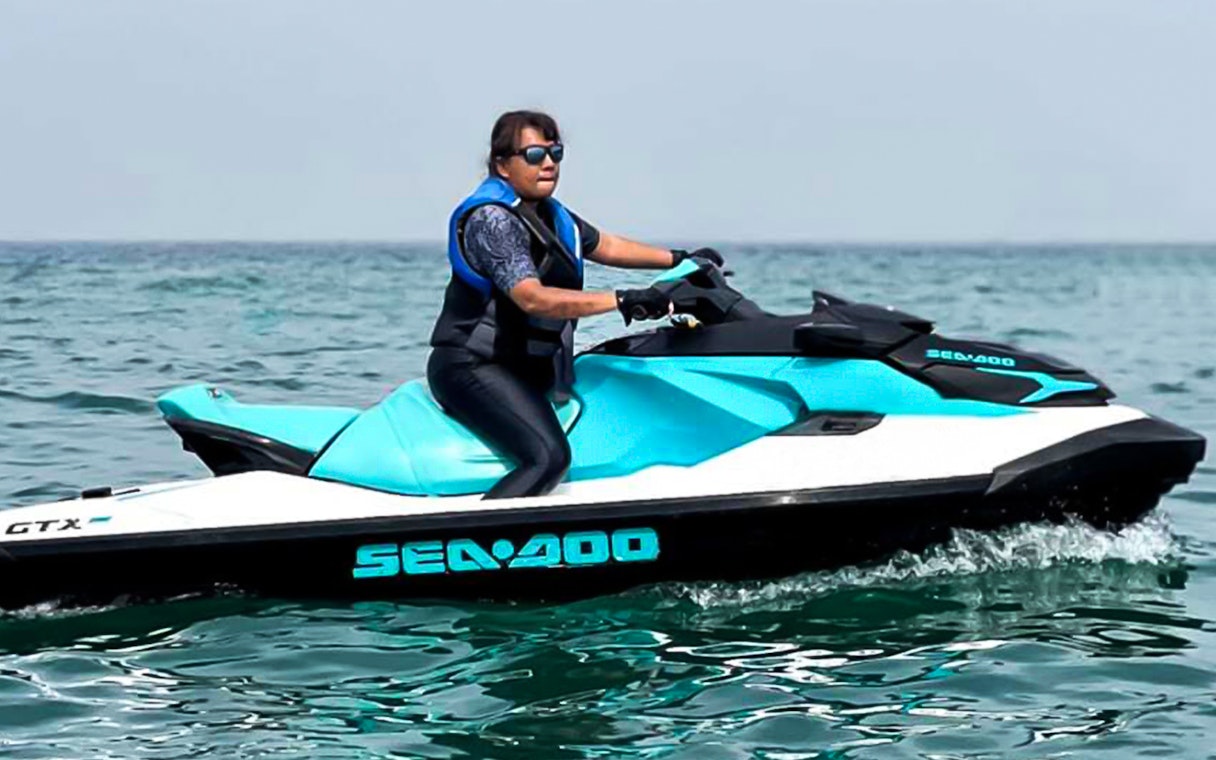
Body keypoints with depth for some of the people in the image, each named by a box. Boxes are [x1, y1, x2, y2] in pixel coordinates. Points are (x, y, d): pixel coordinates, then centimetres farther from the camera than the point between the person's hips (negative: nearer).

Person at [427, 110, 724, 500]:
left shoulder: (549, 214, 11)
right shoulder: (491, 219, -19)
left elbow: (603, 245, 26)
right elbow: (533, 298, -31)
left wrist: (678, 259, 23)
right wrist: (622, 301, -35)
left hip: (526, 366, 10)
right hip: (472, 368, -10)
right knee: (549, 457, -29)